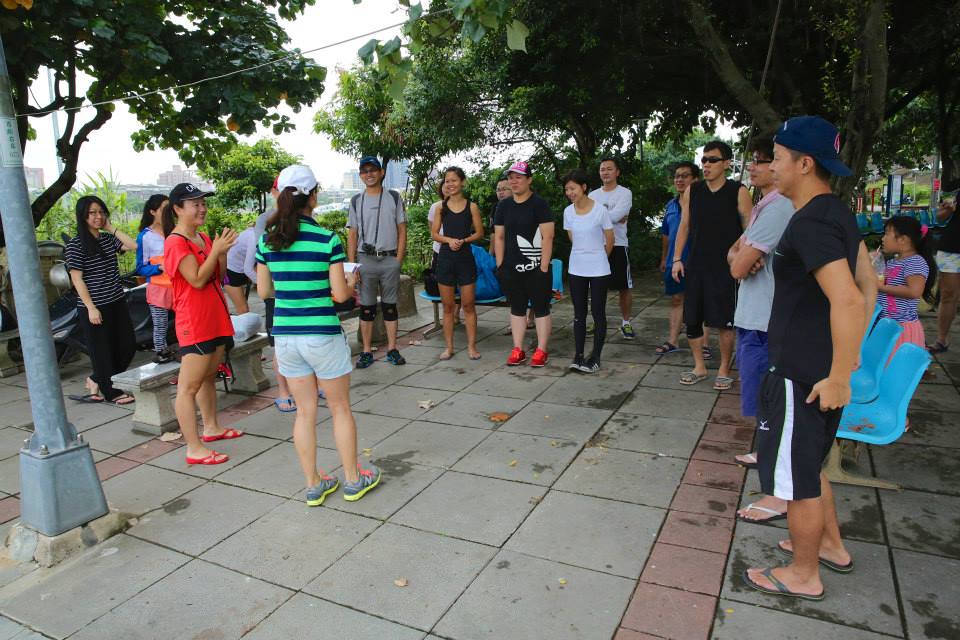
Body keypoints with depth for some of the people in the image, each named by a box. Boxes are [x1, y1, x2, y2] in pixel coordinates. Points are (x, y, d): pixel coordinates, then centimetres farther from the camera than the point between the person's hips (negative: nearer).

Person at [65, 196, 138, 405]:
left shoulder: (108, 239, 10)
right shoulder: (75, 244, -8)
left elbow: (134, 245, -4)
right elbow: (76, 278, -11)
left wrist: (111, 228, -2)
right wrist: (91, 308, -15)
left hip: (117, 302, 7)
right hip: (94, 307, -6)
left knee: (128, 345, 9)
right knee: (102, 350, 4)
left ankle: (96, 380, 28)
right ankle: (111, 392, 17)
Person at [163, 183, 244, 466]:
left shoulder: (205, 238, 12)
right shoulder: (176, 243, -12)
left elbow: (218, 277, 14)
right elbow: (197, 280, -20)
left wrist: (222, 252, -1)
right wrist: (216, 250, -19)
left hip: (216, 319, 9)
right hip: (194, 323, -9)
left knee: (208, 376, 20)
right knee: (189, 386, -4)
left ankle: (211, 427, 34)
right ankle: (194, 448, -2)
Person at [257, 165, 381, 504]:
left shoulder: (267, 240, 1)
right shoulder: (327, 239, -12)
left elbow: (263, 289, 8)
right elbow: (340, 294, -11)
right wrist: (351, 281, 10)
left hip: (285, 336, 4)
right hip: (323, 335, -4)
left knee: (305, 412, 15)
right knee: (340, 409, 12)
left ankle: (314, 485, 26)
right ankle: (353, 480, 26)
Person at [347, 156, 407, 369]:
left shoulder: (394, 197, 5)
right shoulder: (356, 201, 7)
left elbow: (402, 230, 4)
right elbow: (352, 235, 6)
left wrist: (398, 259, -5)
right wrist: (352, 265, -3)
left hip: (390, 259, -1)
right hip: (365, 259, 1)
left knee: (390, 306, 6)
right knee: (366, 307, 5)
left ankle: (392, 349, 14)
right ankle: (367, 351, 11)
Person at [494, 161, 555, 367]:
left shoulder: (539, 204, -6)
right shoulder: (504, 206, 9)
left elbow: (547, 237, -11)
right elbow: (499, 237, 12)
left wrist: (544, 268, -14)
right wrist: (500, 265, 6)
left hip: (535, 269, -5)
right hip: (511, 269, 5)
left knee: (541, 309, 3)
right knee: (516, 308, 11)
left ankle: (541, 351, 11)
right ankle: (518, 350, 19)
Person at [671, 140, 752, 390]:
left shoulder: (738, 192, -4)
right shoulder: (692, 191, 6)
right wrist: (677, 259, 4)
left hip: (726, 267, -4)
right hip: (696, 265, 4)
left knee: (724, 322, 2)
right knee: (691, 319, 6)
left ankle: (724, 370, 18)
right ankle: (699, 367, 22)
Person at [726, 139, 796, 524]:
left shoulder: (777, 209, -21)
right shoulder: (766, 206, 14)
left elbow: (738, 268, -21)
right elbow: (734, 253, 13)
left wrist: (741, 257, 2)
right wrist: (741, 254, -10)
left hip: (764, 323, -11)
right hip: (757, 317, 11)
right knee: (767, 401, 24)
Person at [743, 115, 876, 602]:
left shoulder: (811, 224, -21)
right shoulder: (837, 214, 10)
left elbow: (849, 300, -30)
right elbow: (869, 285, 16)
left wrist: (839, 375, -25)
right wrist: (848, 354, 18)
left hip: (803, 375, -10)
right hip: (819, 366, 10)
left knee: (795, 475, 6)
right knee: (805, 464, 25)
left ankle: (803, 575, 24)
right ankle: (831, 546, 41)